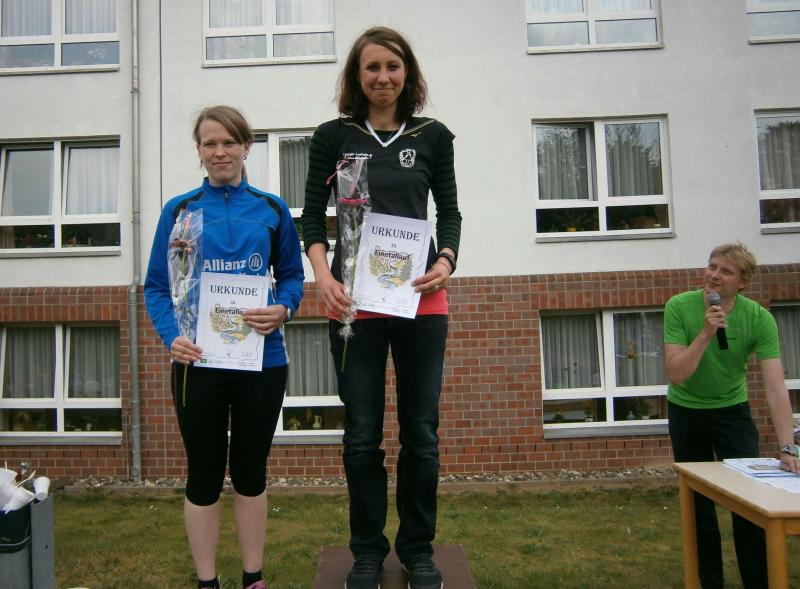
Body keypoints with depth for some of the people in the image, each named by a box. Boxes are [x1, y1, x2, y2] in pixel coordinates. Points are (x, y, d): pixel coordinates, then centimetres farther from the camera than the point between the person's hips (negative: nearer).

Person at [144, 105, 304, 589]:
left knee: (251, 471, 14)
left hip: (261, 359, 1)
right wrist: (172, 336, -16)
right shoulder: (179, 210, 2)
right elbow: (157, 286, 1)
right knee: (204, 475, 10)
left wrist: (283, 309, -13)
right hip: (198, 362, -1)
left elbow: (292, 274, 7)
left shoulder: (272, 209, 4)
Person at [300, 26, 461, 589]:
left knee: (421, 432, 8)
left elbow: (450, 212, 10)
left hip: (421, 301, 1)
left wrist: (446, 261, -9)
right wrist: (323, 275, -11)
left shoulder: (432, 136, 8)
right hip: (354, 303, -1)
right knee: (362, 435, 6)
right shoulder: (333, 136, 5)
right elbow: (313, 215, 5)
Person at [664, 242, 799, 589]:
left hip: (732, 409, 0)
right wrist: (706, 333, -35)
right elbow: (675, 374, -25)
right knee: (698, 501, 8)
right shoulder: (679, 307, -20)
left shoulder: (759, 318, -19)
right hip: (686, 410, 0)